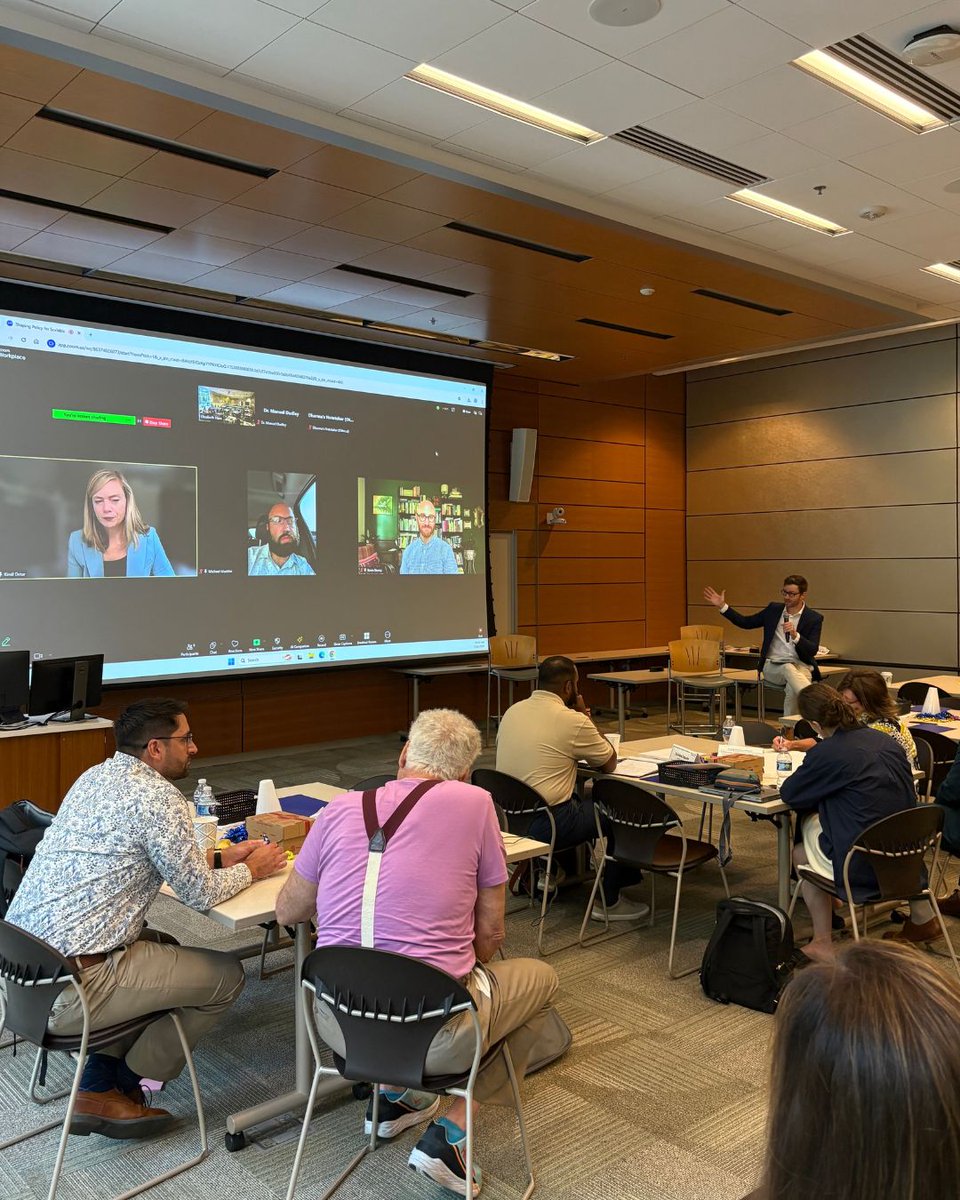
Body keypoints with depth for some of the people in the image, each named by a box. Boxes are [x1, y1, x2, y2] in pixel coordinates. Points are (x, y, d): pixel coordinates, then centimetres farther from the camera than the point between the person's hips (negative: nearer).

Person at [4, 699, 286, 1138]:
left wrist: (220, 858, 18)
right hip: (69, 991, -9)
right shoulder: (158, 797, -17)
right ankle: (107, 1092, 16)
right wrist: (251, 869, 9)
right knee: (226, 975, 4)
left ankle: (99, 1084, 22)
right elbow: (200, 893, -10)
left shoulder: (96, 777, 10)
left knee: (162, 948, 29)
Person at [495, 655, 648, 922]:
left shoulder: (512, 711, 6)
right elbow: (610, 763, -1)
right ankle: (609, 902, 15)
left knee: (581, 797, 29)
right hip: (545, 825, -8)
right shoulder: (571, 720, -15)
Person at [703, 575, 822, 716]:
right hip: (772, 667, 1)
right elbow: (745, 622, 16)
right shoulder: (774, 609, 11)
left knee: (792, 688, -38)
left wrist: (795, 635, -27)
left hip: (800, 666, -1)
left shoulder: (814, 618, 0)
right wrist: (722, 606, 8)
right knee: (789, 669, -36)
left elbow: (813, 650, -9)